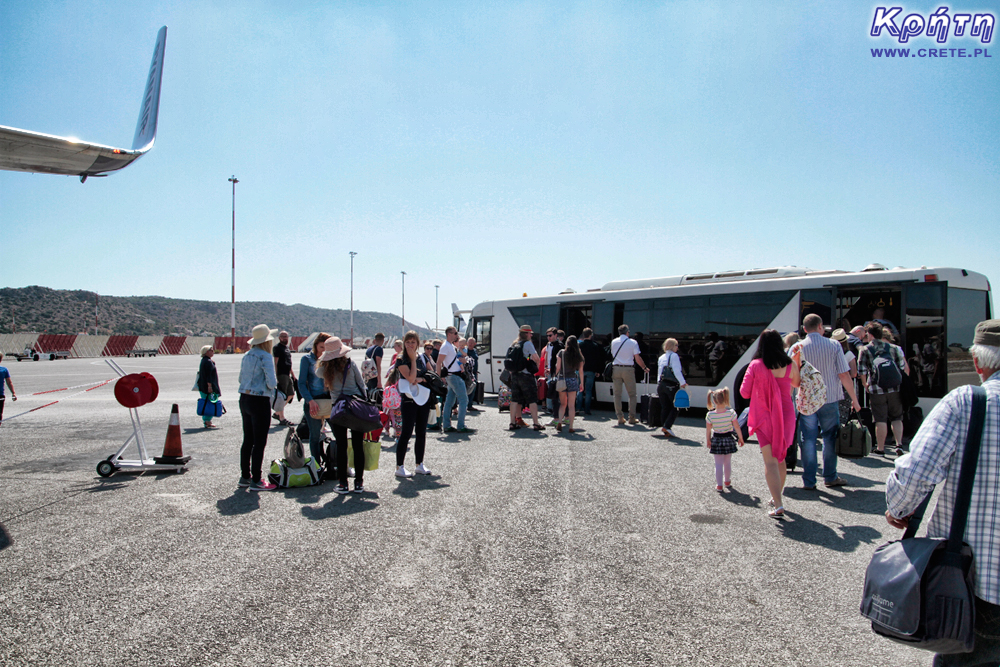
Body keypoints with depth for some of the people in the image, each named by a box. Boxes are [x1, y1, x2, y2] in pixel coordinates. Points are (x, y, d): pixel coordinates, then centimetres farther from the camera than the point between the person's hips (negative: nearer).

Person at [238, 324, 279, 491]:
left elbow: (241, 379, 16)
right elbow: (271, 382, -18)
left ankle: (245, 477, 24)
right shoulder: (265, 356, -14)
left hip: (244, 399, 8)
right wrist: (274, 383, 4)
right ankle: (256, 481, 4)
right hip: (260, 402, -8)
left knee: (248, 440, 16)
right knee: (259, 442, -1)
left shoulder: (247, 355, 10)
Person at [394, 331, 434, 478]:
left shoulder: (423, 358, 9)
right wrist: (413, 359, -14)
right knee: (406, 433, -5)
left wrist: (421, 379, -10)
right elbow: (411, 379, -18)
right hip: (409, 400, -6)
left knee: (421, 433, 11)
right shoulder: (401, 360, -7)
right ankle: (399, 467, 2)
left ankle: (419, 464, 21)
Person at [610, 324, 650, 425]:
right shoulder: (632, 342, -2)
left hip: (616, 369, 2)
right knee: (632, 394, 8)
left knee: (617, 394, 6)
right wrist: (645, 368, 10)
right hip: (628, 369, -2)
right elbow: (637, 358, -4)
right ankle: (632, 418, 6)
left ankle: (620, 418, 4)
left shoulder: (613, 342, 7)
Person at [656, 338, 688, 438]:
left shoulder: (661, 357, 17)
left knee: (665, 408, 8)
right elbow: (677, 371, -12)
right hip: (671, 385, -7)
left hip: (660, 385, 7)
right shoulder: (674, 356, -4)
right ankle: (667, 426, -12)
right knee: (675, 407, 1)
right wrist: (682, 382, -9)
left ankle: (666, 431, 8)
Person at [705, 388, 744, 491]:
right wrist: (740, 438, 6)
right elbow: (737, 427, -8)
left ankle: (719, 485, 10)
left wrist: (708, 441, 10)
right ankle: (727, 481, 36)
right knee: (728, 462, 18)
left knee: (718, 463, 8)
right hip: (728, 439, 1)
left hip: (716, 440, -1)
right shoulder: (731, 412, -16)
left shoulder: (710, 415, -14)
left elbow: (708, 430, -5)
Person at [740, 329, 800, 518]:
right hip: (785, 416, 3)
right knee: (780, 457, 19)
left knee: (770, 461, -2)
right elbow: (797, 383, 16)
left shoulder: (755, 365, -10)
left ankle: (778, 506, -11)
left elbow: (744, 392, -5)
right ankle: (777, 497, 33)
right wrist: (797, 362, 23)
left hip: (764, 417, -3)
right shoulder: (790, 365, -4)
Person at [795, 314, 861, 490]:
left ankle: (809, 481, 7)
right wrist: (854, 399, 3)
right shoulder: (833, 345, -5)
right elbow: (844, 376, -5)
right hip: (830, 399, 0)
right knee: (829, 438, 14)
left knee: (808, 439, 5)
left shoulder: (797, 348, -5)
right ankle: (830, 477, 23)